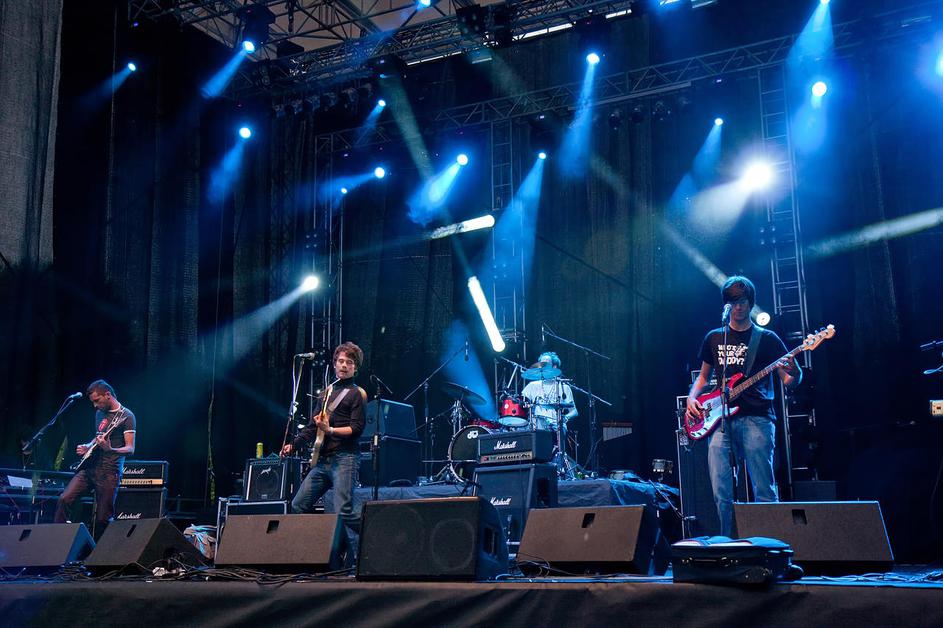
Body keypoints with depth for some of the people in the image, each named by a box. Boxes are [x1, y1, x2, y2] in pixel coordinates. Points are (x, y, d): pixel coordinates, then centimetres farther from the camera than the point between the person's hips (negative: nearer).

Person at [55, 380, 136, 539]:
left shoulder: (126, 416, -7)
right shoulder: (100, 413, 15)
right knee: (64, 499, -10)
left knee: (103, 518, -4)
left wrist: (111, 450, -31)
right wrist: (87, 447, 9)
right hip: (89, 467, 7)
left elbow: (130, 449, -12)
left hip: (109, 472, -6)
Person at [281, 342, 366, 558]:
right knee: (298, 505, 7)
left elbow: (356, 429, -9)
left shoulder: (357, 394, 1)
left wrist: (330, 430, -20)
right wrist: (294, 444, 10)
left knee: (343, 511, -16)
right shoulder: (328, 392, 22)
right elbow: (312, 426, 22)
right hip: (323, 459, 8)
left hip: (345, 458, -8)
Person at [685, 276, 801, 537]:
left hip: (756, 418, -3)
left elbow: (790, 382, 5)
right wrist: (692, 398, 9)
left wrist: (794, 374, -18)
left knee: (764, 492, -7)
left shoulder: (766, 339, 8)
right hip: (720, 420, 3)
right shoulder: (714, 338, 18)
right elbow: (703, 376, 28)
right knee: (721, 494, -3)